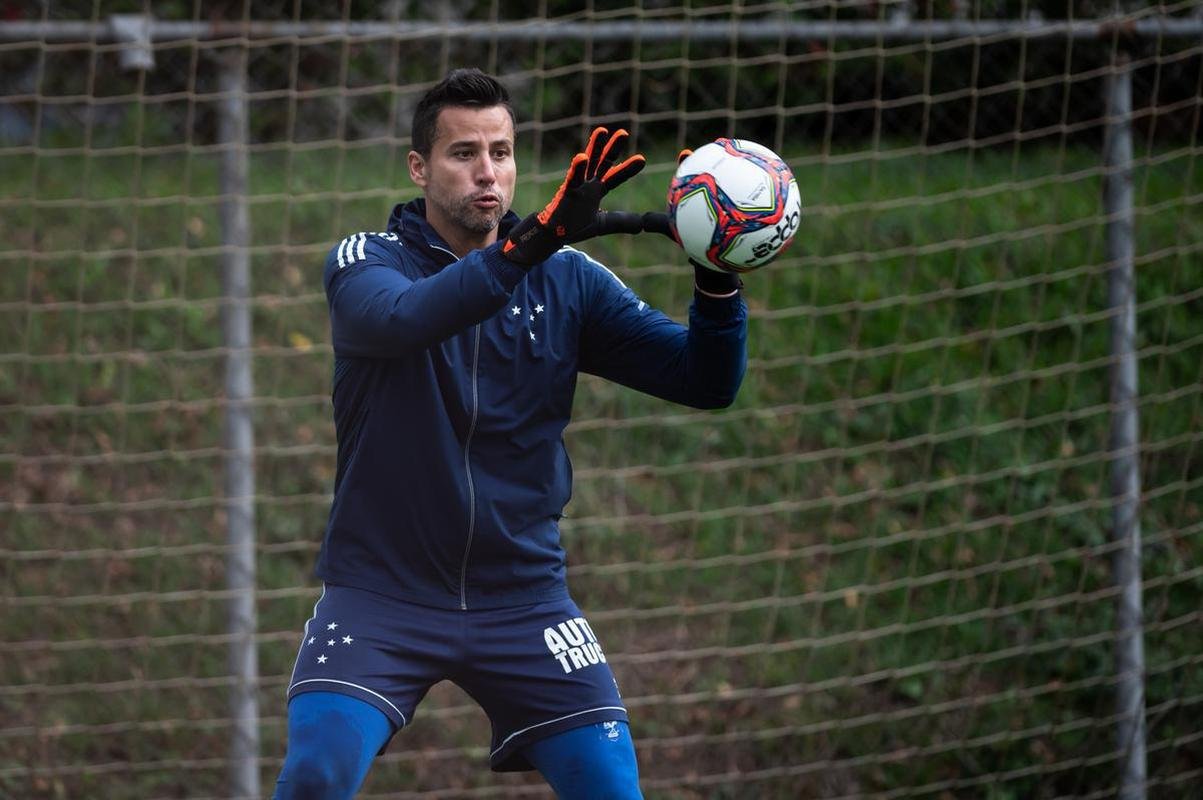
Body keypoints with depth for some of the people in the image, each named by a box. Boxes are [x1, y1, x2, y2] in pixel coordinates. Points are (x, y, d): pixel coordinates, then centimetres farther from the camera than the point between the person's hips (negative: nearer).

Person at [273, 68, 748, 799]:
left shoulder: (567, 281, 3)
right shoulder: (365, 263, -5)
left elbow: (706, 380, -3)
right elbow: (402, 320, -30)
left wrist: (719, 279, -23)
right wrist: (538, 240, -42)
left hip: (522, 597, 3)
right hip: (382, 595, -3)